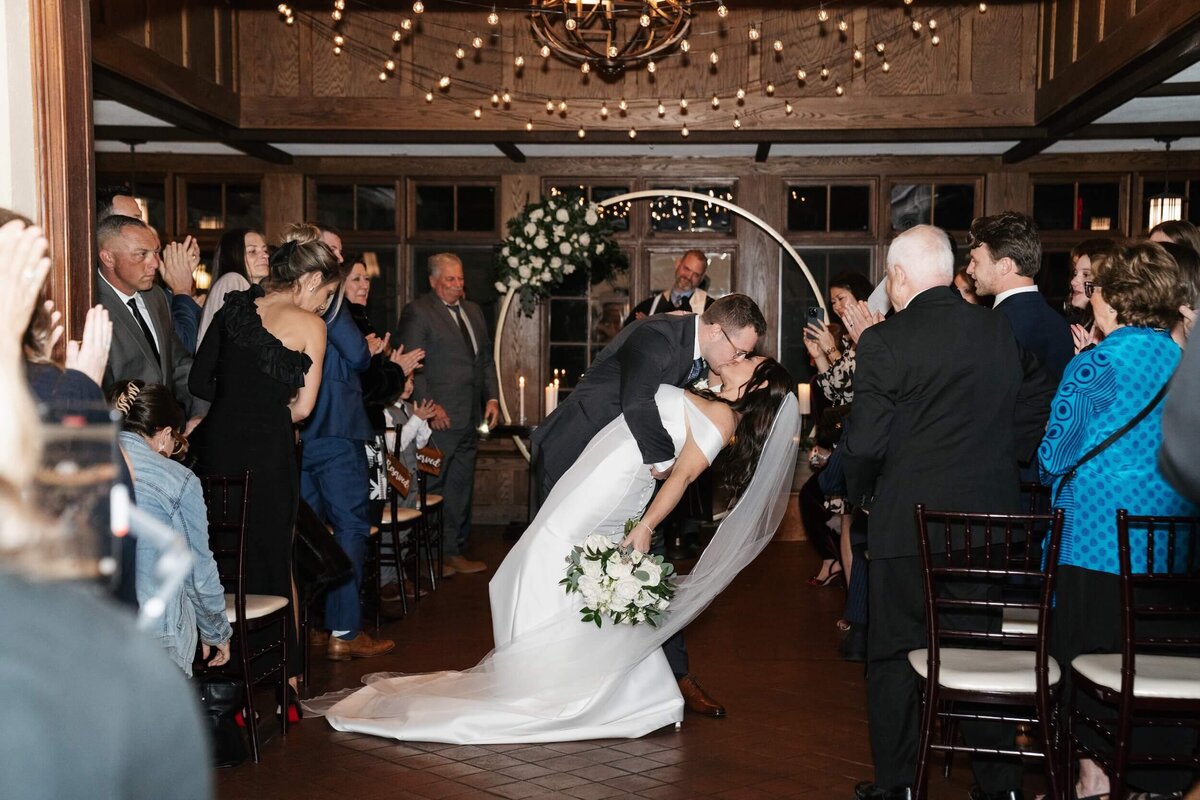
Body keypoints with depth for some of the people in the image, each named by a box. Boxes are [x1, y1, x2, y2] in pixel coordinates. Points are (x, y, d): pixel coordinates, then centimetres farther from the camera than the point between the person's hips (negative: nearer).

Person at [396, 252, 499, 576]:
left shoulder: (473, 310, 18)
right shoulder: (417, 312, -5)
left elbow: (486, 358, 21)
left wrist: (492, 398, 10)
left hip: (470, 417, 8)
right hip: (439, 416, -7)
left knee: (461, 488, 12)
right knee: (434, 486, -3)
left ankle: (454, 552, 21)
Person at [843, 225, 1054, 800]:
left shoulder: (884, 342, -14)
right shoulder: (1001, 330, 2)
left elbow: (865, 443, -15)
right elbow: (1039, 405, 10)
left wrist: (862, 493, 3)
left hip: (909, 522, -5)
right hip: (992, 517, 5)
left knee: (895, 655, 9)